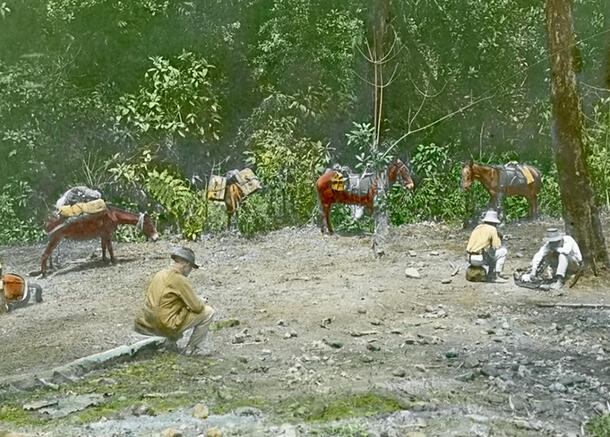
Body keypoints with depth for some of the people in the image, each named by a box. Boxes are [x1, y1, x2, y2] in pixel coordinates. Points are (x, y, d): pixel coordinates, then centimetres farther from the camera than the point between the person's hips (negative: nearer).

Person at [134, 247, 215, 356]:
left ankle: (171, 341, 21)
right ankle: (192, 348, 7)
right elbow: (197, 307, -14)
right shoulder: (180, 280, -15)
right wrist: (201, 301, 11)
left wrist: (197, 300, 20)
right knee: (208, 312, 1)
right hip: (167, 326, -9)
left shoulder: (160, 274, 11)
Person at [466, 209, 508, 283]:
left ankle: (490, 277, 19)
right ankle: (497, 275, 4)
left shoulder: (477, 228, 19)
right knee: (503, 251, 8)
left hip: (470, 258, 8)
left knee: (492, 256, 30)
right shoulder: (492, 229, -3)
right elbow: (497, 246, -7)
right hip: (480, 258, -8)